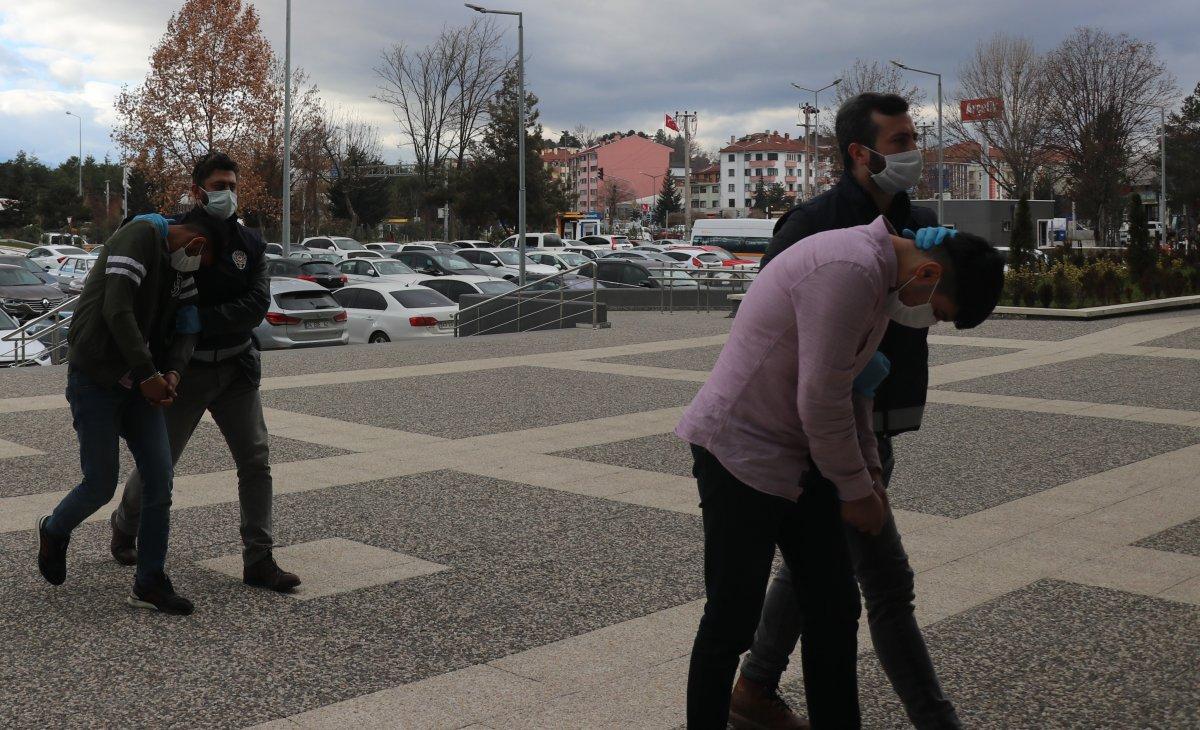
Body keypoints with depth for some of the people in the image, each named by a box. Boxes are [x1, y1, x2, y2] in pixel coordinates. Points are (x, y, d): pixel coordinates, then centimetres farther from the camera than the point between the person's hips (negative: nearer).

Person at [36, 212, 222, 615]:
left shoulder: (181, 265, 10)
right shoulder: (141, 235, -16)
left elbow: (187, 324, 10)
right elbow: (117, 311, -25)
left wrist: (173, 372, -9)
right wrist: (148, 374, -21)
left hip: (138, 385, 7)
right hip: (94, 381, -7)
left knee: (160, 480, -1)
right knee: (101, 486, -1)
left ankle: (149, 583, 9)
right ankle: (53, 532, 32)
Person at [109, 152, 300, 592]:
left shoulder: (249, 244, 1)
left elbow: (257, 305, -11)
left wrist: (199, 321, -21)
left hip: (237, 369, 3)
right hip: (186, 370, -3)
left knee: (256, 461, -4)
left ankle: (258, 560, 2)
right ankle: (124, 529, 38)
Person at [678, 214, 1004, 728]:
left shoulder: (882, 277, 9)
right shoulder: (850, 270, -24)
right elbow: (821, 399, -22)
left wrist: (871, 475, 12)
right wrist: (856, 490, -9)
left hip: (797, 456, 10)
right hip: (741, 454, -10)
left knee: (834, 609, 11)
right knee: (730, 623, 0)